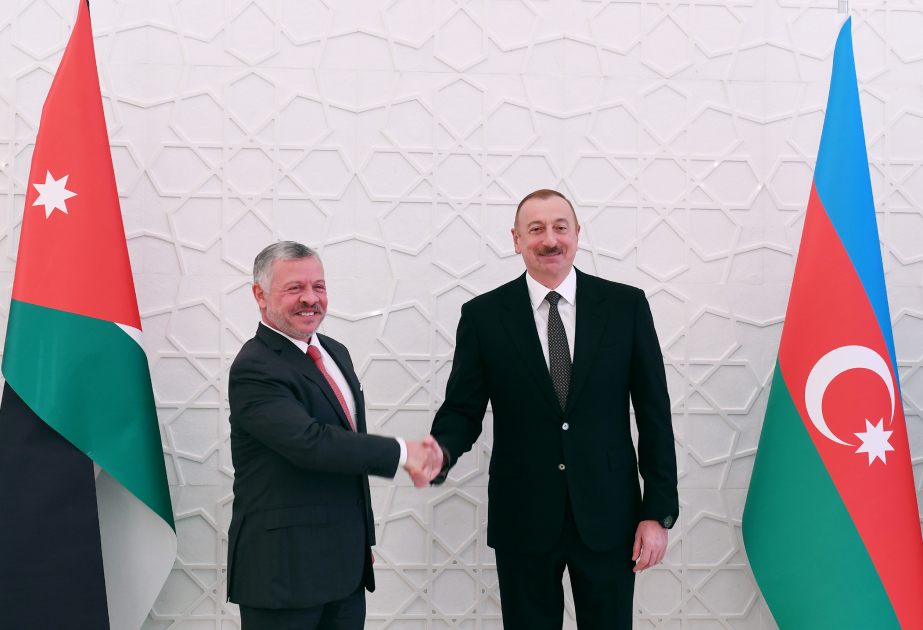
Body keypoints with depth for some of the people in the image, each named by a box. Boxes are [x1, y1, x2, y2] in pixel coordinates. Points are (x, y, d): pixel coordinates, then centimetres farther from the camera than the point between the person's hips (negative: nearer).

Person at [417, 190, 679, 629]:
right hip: (523, 521, 0)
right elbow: (462, 409, 0)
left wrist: (658, 512, -2)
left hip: (608, 519, 0)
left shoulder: (626, 305, 0)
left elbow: (654, 414, 1)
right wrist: (441, 452, -23)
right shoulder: (482, 315, 0)